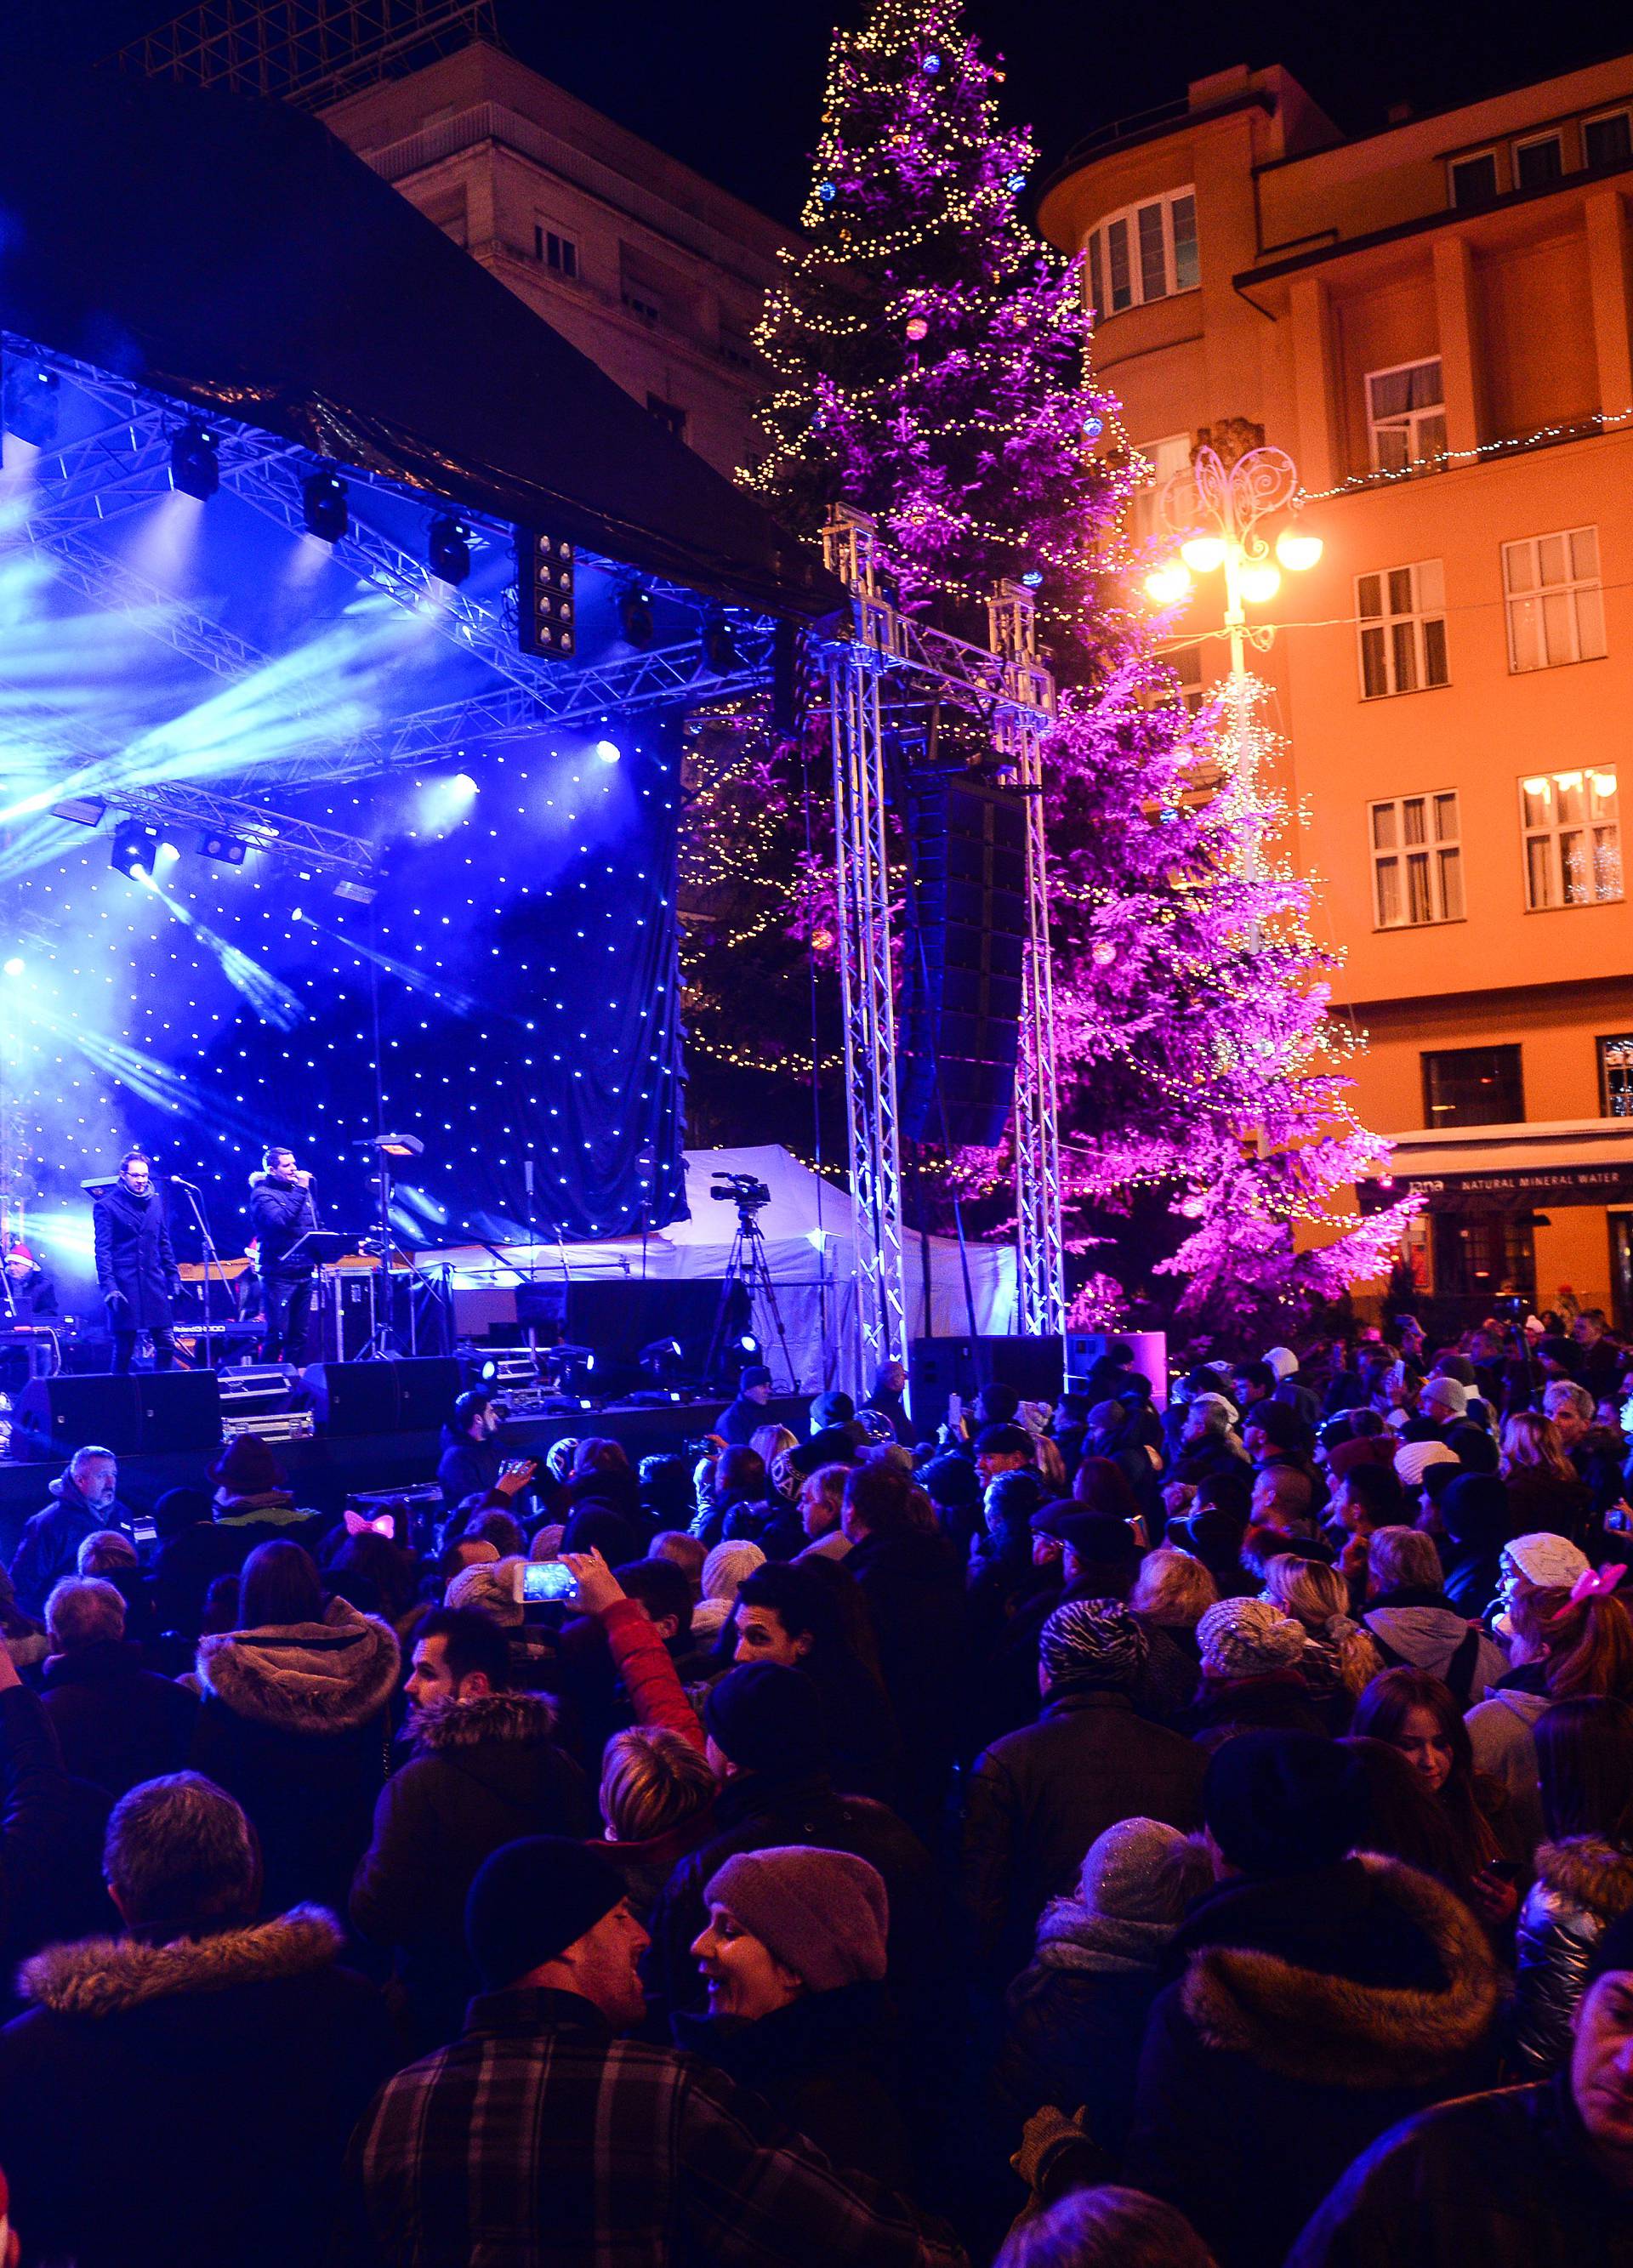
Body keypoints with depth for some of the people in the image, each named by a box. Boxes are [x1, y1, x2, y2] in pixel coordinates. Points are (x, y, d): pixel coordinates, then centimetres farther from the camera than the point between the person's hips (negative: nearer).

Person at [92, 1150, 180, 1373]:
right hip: (124, 1287, -4)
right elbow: (102, 1250, -6)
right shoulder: (106, 1205, -1)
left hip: (154, 1285, 4)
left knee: (167, 1344, -1)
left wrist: (173, 1278, 14)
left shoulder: (156, 1202, 14)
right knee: (124, 1350, -1)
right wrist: (109, 1287, -15)